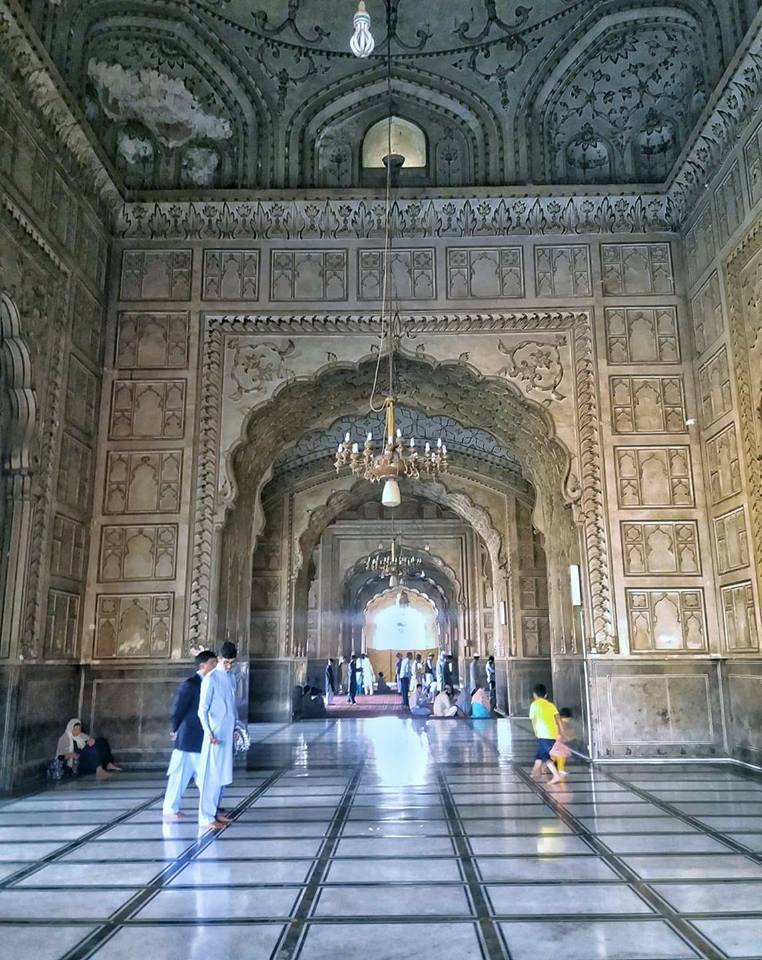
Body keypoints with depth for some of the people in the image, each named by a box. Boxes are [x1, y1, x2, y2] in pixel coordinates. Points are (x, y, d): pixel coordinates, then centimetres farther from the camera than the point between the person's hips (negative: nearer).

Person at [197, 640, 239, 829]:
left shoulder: (230, 677, 10)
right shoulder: (210, 679, -13)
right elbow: (202, 710, -15)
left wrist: (236, 727, 15)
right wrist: (209, 733, -23)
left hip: (228, 733, 8)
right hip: (215, 734, -8)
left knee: (223, 774, 13)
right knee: (211, 775, -3)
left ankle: (215, 810, 23)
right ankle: (206, 817, 2)